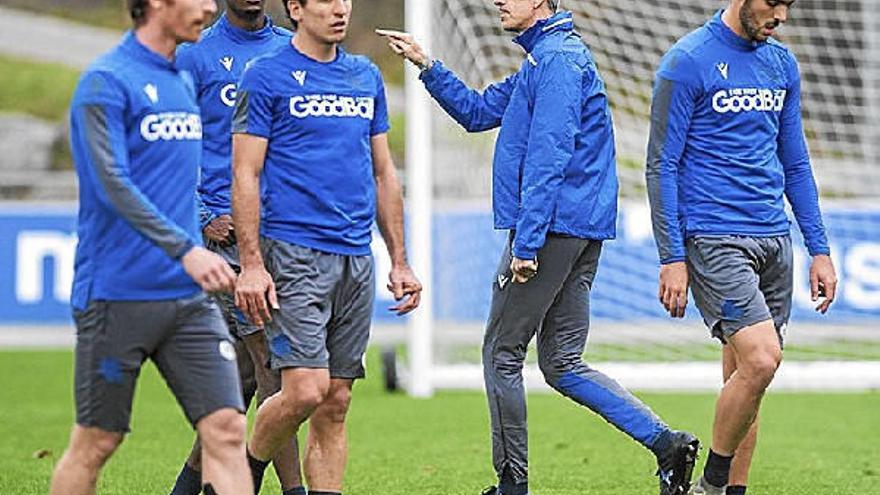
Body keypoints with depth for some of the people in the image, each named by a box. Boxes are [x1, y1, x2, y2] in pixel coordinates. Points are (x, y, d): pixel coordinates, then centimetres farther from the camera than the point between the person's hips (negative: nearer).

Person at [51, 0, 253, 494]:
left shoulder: (183, 80, 15)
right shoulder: (105, 82, -10)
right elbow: (113, 184, -21)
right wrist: (185, 250, -30)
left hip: (188, 295, 7)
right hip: (117, 297, -7)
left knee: (227, 429, -6)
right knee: (96, 443, 3)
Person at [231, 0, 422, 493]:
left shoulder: (366, 76, 15)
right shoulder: (266, 77, -2)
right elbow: (246, 175, -5)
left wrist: (400, 262, 16)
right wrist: (251, 264, -13)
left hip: (357, 258, 6)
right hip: (293, 253, -6)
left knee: (336, 403, 4)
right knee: (306, 390, -16)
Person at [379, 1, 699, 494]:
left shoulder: (558, 59, -14)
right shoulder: (543, 59, 20)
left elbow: (548, 159, -20)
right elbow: (478, 111, 27)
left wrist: (526, 242, -22)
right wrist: (427, 65, 17)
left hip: (554, 226, -10)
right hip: (580, 232, 10)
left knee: (502, 354, 1)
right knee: (563, 363, 9)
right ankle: (665, 441, -3)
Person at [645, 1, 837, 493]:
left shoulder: (782, 64, 13)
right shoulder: (688, 62, -7)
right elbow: (662, 165, -7)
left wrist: (819, 249, 15)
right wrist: (672, 258, -12)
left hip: (774, 239, 7)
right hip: (714, 241, -7)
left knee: (746, 375, 6)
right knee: (760, 360, -18)